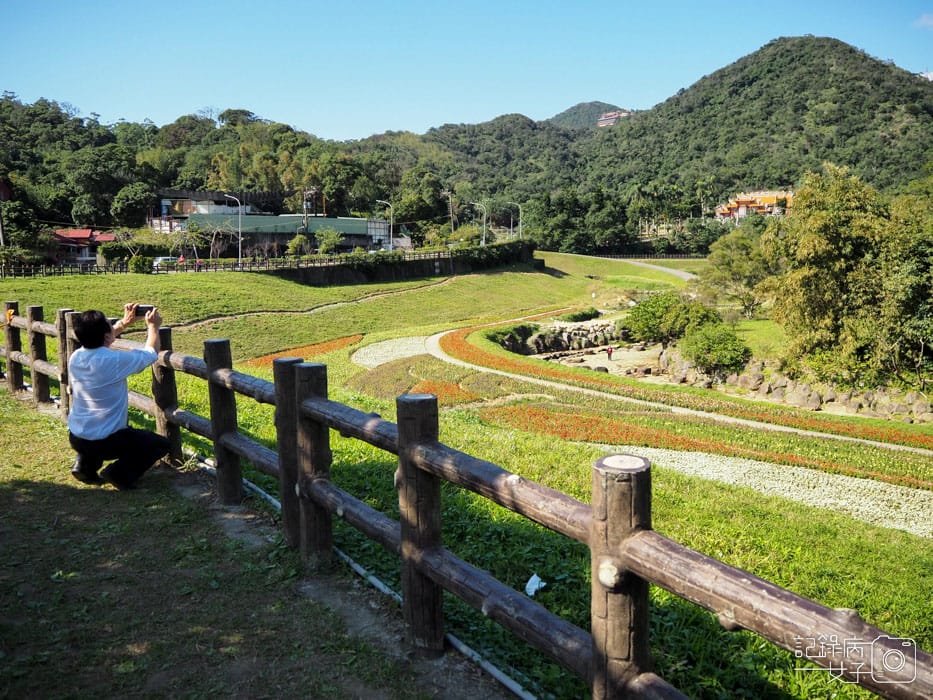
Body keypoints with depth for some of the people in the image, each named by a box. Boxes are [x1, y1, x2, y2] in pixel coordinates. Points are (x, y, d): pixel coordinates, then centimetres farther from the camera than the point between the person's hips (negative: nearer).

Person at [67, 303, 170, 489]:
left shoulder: (75, 357, -5)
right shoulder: (115, 361, -24)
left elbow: (98, 342, 20)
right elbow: (151, 353, -5)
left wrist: (124, 323, 26)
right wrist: (153, 326, 12)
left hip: (75, 438, 7)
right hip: (106, 441, -6)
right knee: (161, 444, 12)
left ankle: (85, 464, 20)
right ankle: (120, 472, -5)